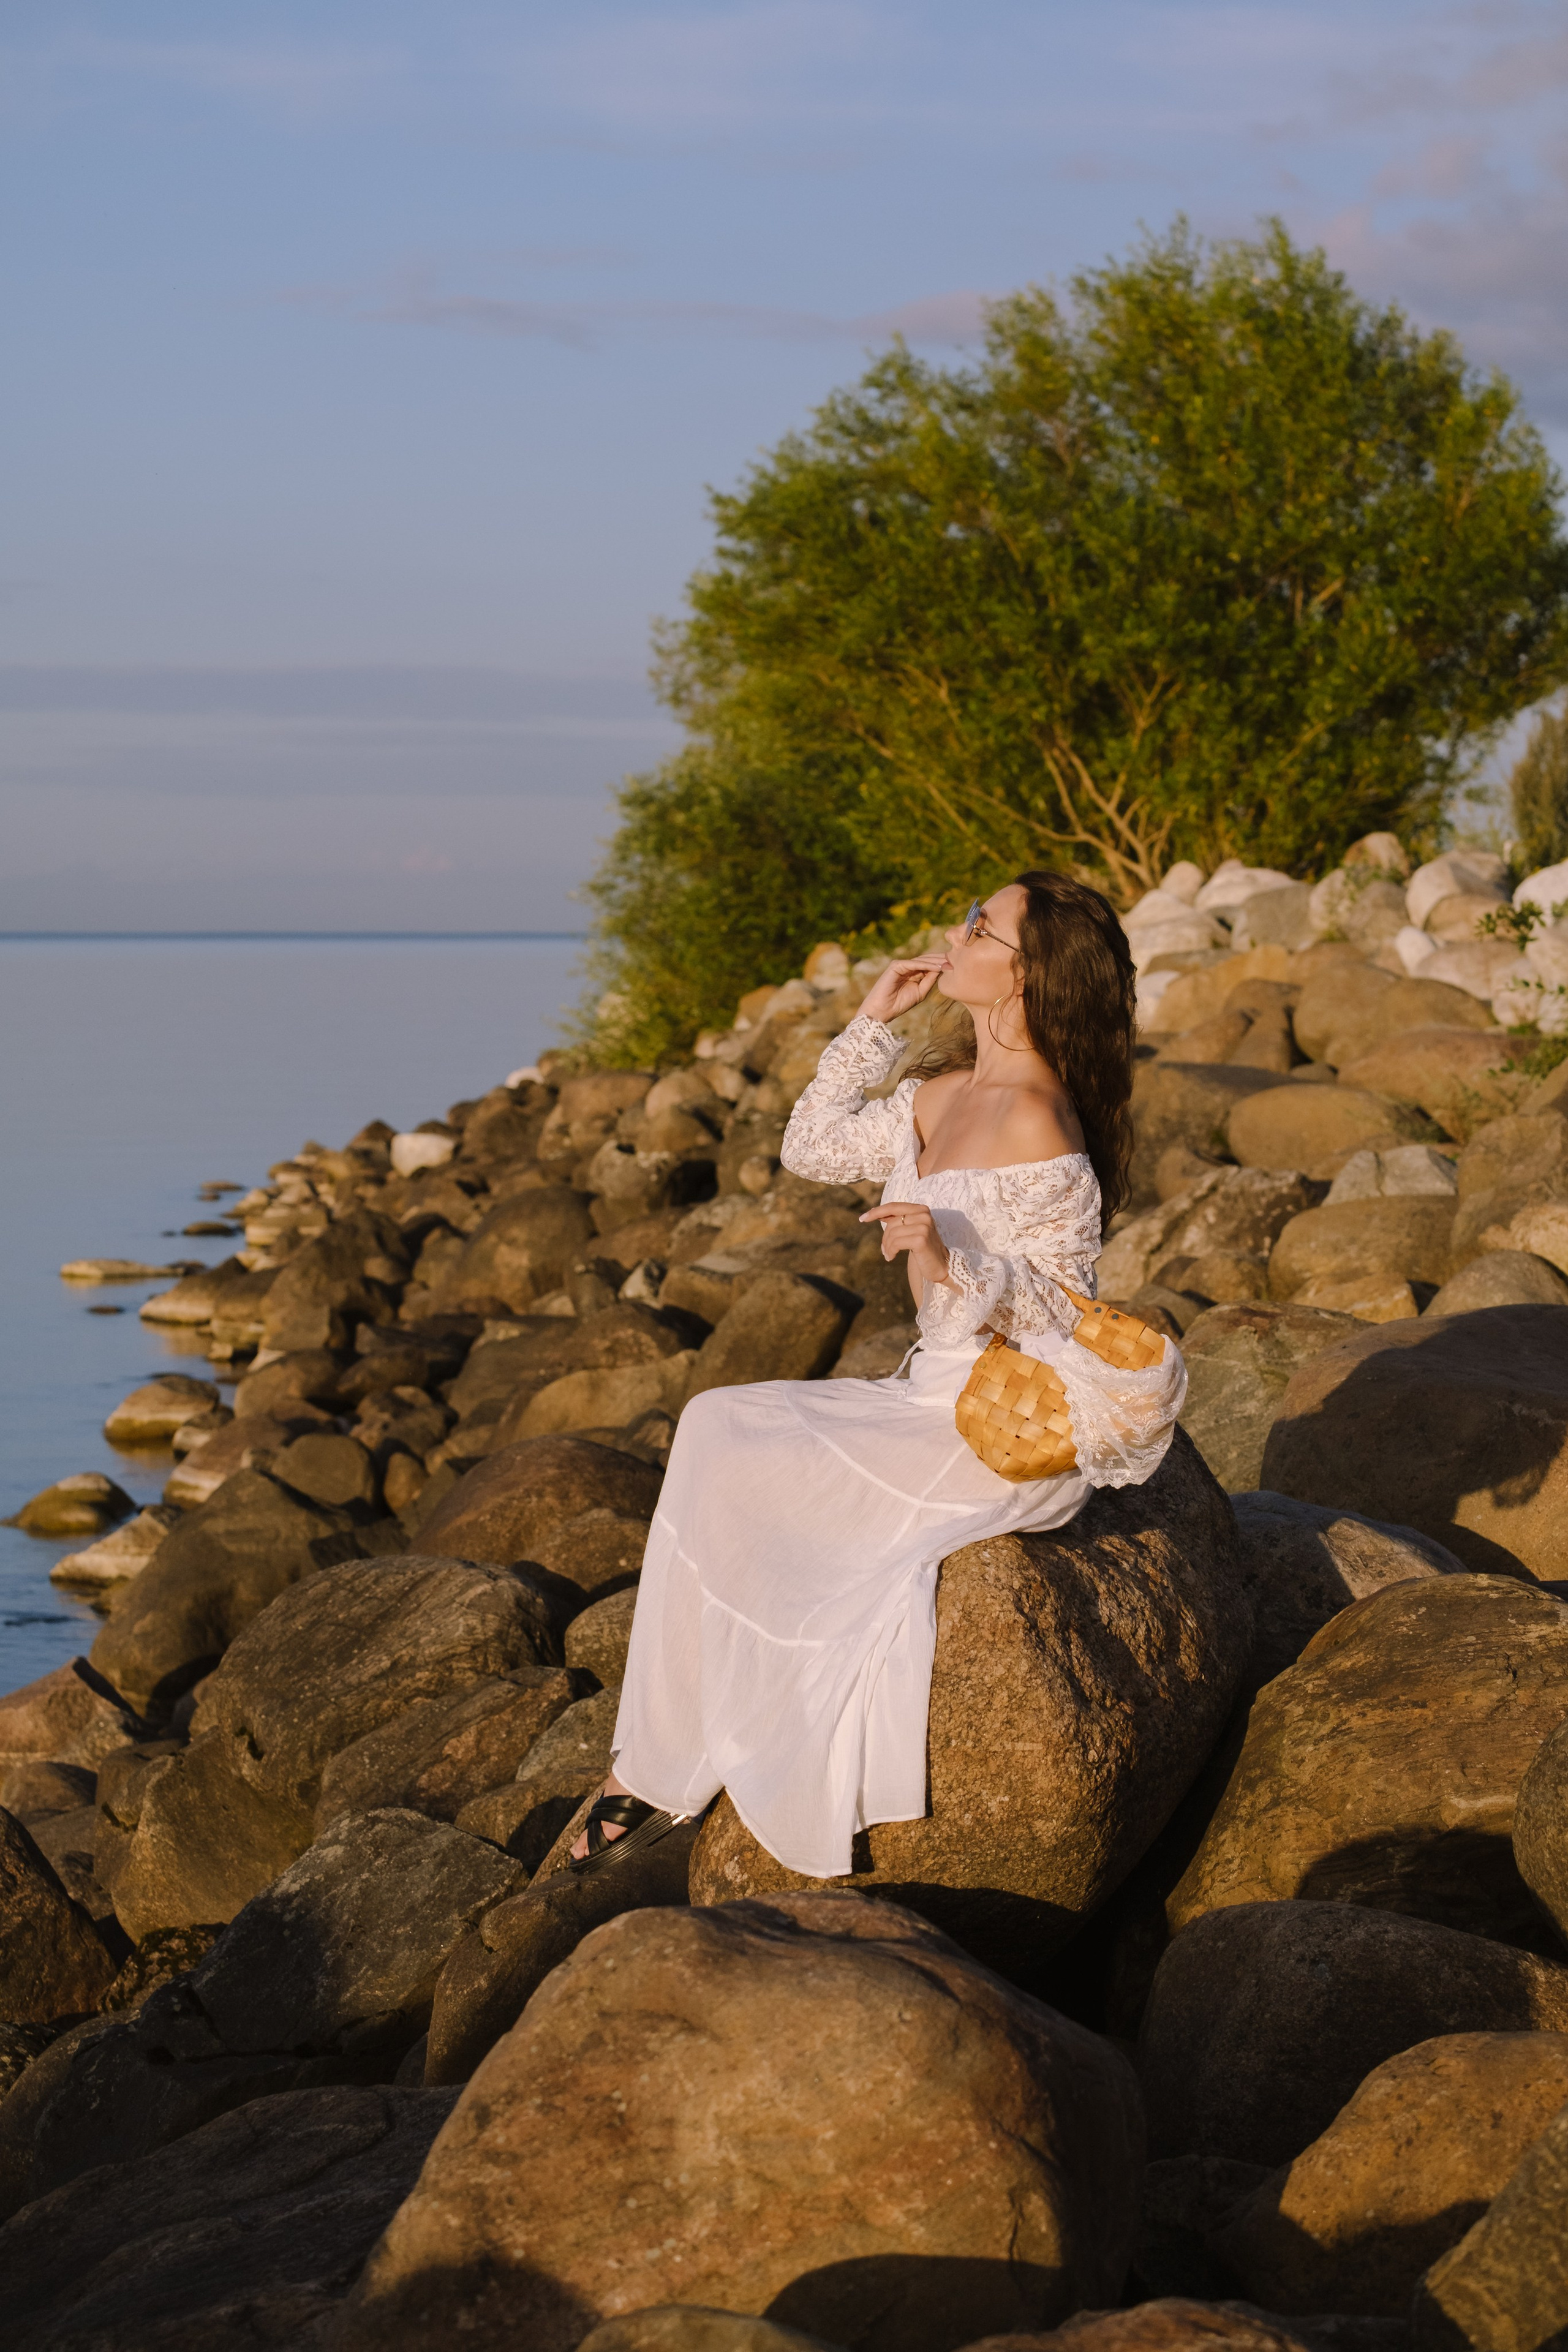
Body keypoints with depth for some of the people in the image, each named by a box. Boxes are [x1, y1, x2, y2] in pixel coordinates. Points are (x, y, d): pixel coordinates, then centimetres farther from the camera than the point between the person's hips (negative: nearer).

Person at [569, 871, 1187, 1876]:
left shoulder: (1036, 1123, -18)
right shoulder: (943, 1095, 10)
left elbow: (1065, 1313, -17)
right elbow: (813, 1149, 22)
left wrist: (953, 1266, -32)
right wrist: (873, 1023, 15)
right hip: (942, 1400, 9)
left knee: (724, 1472, -14)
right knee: (715, 1429, -4)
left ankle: (670, 1775, 0)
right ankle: (660, 1767, -5)